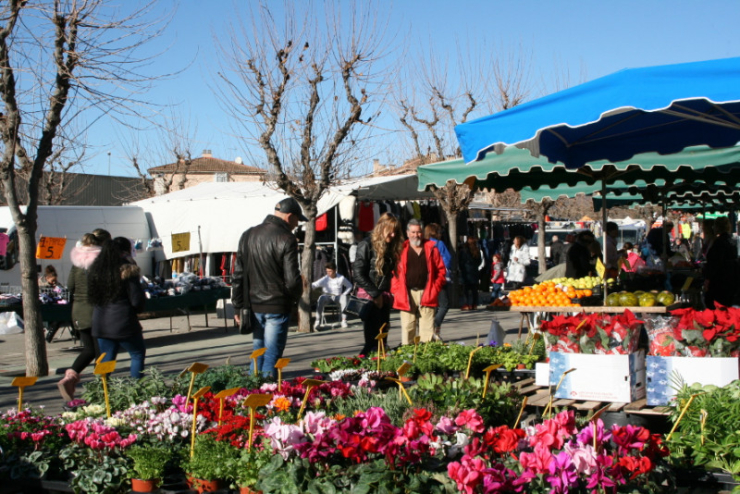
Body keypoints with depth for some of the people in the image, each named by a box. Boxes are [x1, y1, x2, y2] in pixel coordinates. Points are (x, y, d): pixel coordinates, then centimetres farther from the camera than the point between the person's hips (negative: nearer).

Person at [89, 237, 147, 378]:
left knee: (106, 359, 14)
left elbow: (91, 297, 10)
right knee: (138, 354, 12)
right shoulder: (127, 271, -12)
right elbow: (138, 300, -11)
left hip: (100, 323, 5)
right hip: (123, 323, -5)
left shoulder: (95, 269, 4)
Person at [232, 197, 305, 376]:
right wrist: (294, 299, 5)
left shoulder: (248, 235, 7)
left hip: (253, 306, 6)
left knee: (258, 352, 17)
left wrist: (238, 307, 11)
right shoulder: (286, 239, -13)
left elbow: (238, 275, 8)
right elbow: (292, 279, -16)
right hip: (277, 307, -6)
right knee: (272, 355, 1)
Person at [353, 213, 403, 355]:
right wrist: (375, 294, -11)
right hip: (369, 297, -7)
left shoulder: (391, 247, 15)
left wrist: (388, 294, 6)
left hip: (384, 298, 7)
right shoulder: (367, 245, -7)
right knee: (372, 340, -10)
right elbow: (358, 274, -12)